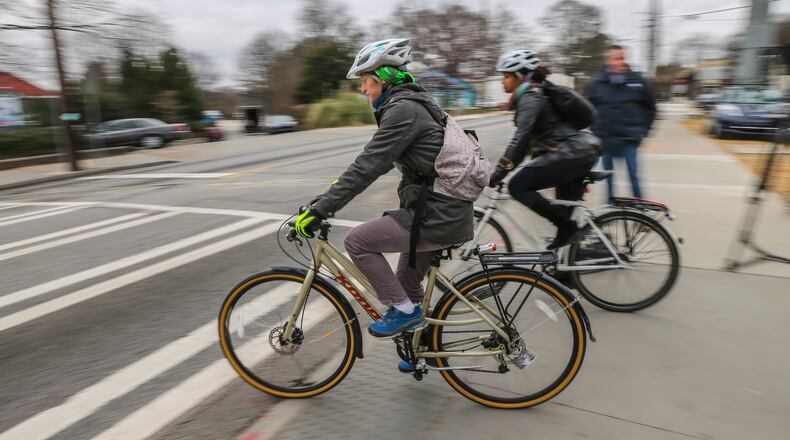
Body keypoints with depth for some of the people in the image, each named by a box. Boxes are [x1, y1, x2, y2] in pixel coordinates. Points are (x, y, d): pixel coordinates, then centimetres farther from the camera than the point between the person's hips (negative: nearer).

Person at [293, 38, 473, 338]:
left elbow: (368, 166, -22)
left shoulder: (403, 109, -16)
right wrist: (340, 185, 24)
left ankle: (404, 309, 8)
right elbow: (375, 159, 23)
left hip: (437, 217, -10)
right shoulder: (411, 103, 15)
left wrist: (318, 211, -18)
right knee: (406, 287, 23)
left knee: (357, 241, -2)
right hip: (447, 212, 10)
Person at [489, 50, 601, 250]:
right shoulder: (536, 93, 18)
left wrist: (497, 175, -19)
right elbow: (528, 138, 23)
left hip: (570, 154, -10)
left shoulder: (530, 97, -11)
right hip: (583, 152, 10)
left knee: (518, 187, -10)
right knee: (567, 208, 16)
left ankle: (567, 228, -7)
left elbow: (520, 139, -20)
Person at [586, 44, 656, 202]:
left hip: (629, 139, -1)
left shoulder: (637, 81, 2)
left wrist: (642, 130, 5)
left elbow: (650, 108, 11)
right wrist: (596, 130, 2)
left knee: (633, 174, -3)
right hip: (605, 139, 1)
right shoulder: (597, 83, 0)